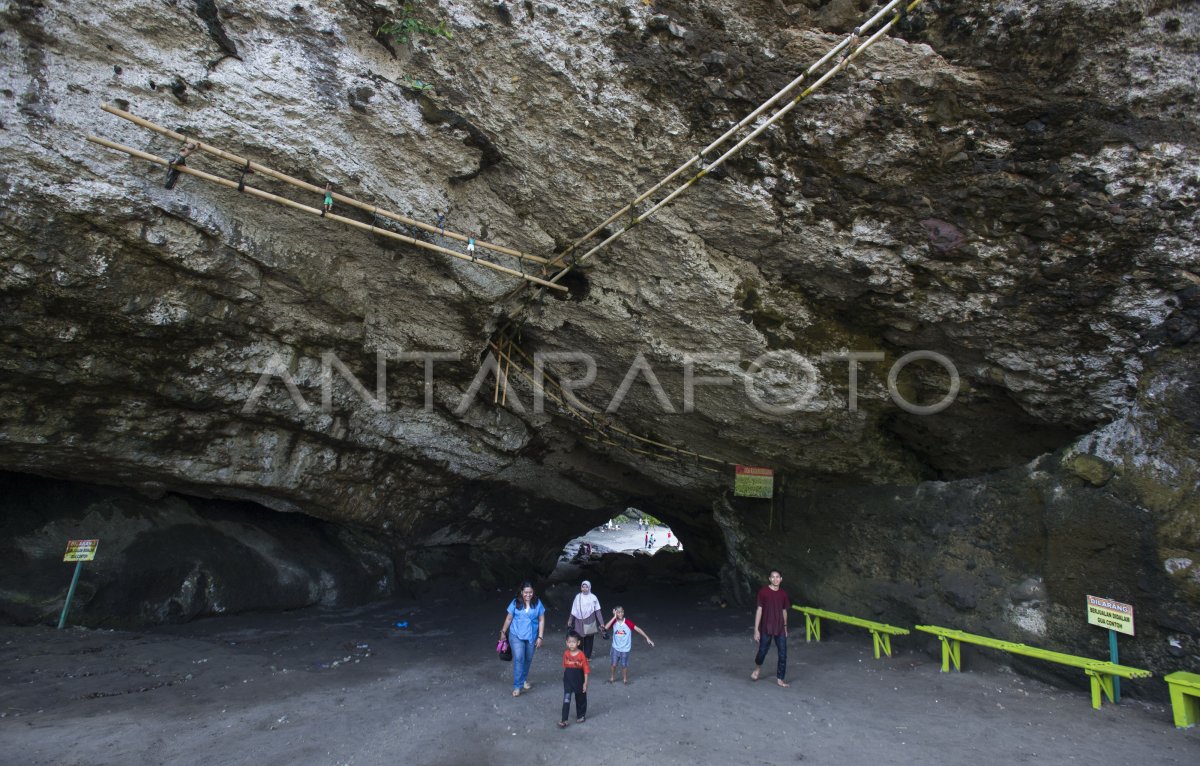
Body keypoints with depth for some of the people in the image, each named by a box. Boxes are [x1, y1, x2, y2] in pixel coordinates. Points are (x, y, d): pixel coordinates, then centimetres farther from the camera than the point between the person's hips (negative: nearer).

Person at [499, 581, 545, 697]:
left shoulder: (537, 604, -8)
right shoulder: (515, 603, -9)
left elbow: (541, 620, -4)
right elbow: (509, 618, 2)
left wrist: (540, 637, -7)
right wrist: (503, 632, 8)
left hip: (531, 636, 2)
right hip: (516, 636, -2)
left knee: (528, 659, 15)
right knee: (518, 659, -11)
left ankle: (524, 679, 40)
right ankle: (517, 686, -3)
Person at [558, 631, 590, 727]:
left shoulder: (581, 655, -18)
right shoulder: (565, 654, -8)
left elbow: (586, 670, -12)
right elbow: (564, 667, 6)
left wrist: (585, 683, -11)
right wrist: (565, 677, 11)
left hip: (579, 682, -2)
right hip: (568, 682, 2)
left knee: (580, 699, 16)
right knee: (566, 700, -5)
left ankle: (581, 715, 38)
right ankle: (564, 720, 1)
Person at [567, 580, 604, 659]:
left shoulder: (593, 597, -5)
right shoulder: (578, 597, -2)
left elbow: (597, 611, -3)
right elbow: (574, 610, 4)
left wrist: (601, 623, -4)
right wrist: (570, 620, 7)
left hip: (590, 622, 0)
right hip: (580, 622, 0)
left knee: (589, 639, 8)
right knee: (579, 638, 2)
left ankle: (587, 656, 25)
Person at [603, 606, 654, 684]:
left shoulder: (628, 622, -17)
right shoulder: (614, 622, -11)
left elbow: (638, 629, -17)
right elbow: (606, 627, -27)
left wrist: (647, 638, -23)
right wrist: (614, 617, -28)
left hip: (625, 649, -1)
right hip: (615, 648, 1)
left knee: (624, 665, 8)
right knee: (613, 664, 8)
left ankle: (625, 679, 33)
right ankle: (612, 677, 33)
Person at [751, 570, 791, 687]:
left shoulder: (783, 593, 1)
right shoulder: (763, 591, -12)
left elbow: (784, 611, 12)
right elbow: (759, 610, -10)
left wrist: (785, 627, 17)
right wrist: (756, 630, -11)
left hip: (780, 629, 3)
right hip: (766, 628, -3)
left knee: (783, 654, 3)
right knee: (762, 651, 8)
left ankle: (780, 679, 18)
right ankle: (757, 668, 39)